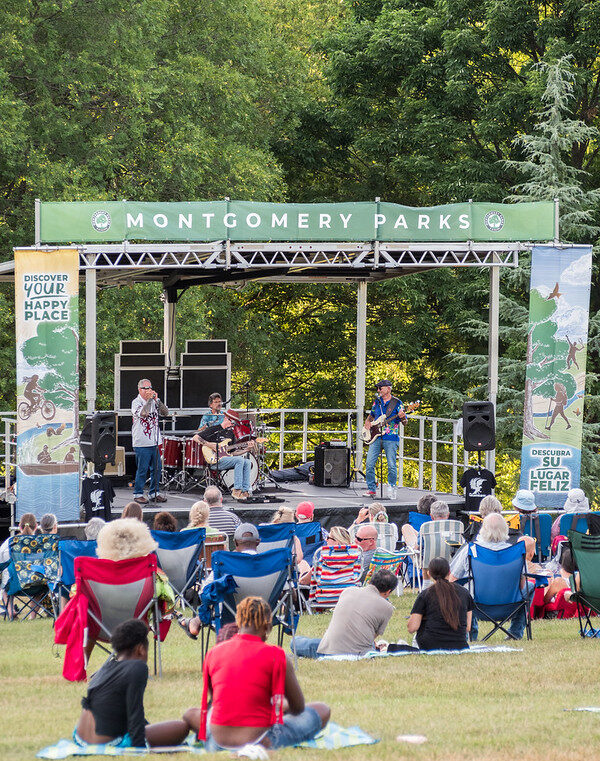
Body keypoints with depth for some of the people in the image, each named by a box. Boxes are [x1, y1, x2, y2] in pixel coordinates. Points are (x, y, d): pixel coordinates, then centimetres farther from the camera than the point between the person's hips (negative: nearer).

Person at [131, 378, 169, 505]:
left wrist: (157, 399, -9)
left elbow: (165, 413, 1)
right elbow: (142, 414, -24)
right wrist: (149, 400, -18)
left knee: (156, 468, 9)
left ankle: (154, 493, 19)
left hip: (154, 442, 6)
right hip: (142, 443, -6)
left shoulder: (154, 402, 12)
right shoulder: (136, 402, -5)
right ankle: (138, 494, 6)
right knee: (142, 470, -4)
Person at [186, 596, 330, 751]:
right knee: (323, 710, 12)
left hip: (218, 743, 3)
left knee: (191, 714, 35)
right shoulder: (276, 656, -11)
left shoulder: (213, 653, 2)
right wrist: (279, 706, 24)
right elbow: (298, 707, 0)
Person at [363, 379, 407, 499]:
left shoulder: (397, 403, 1)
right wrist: (367, 422, 8)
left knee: (392, 465, -6)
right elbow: (371, 415, 29)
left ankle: (391, 489, 8)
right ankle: (371, 489, 5)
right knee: (369, 463, -4)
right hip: (376, 437, 4)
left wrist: (402, 417, -23)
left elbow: (404, 423, 0)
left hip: (391, 439, -4)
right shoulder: (377, 401, 14)